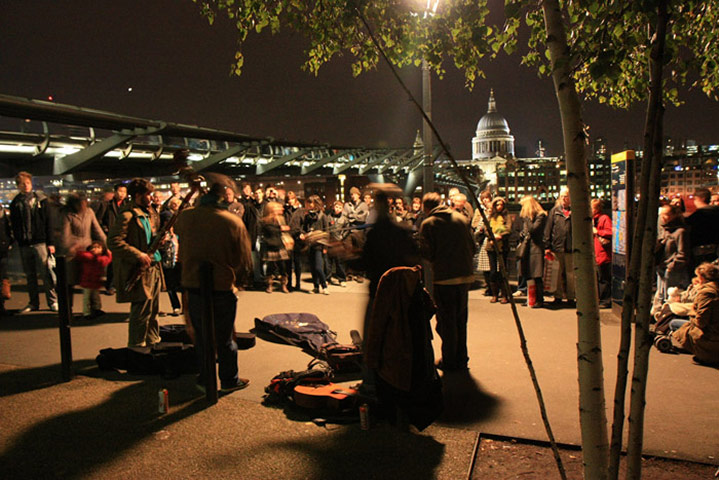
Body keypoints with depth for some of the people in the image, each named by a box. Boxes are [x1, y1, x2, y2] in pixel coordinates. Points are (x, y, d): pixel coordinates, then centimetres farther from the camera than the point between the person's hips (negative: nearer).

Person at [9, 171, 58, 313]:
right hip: (24, 245, 3)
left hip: (40, 242, -3)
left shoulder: (41, 200, 2)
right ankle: (33, 303, 18)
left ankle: (52, 301, 6)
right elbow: (14, 225, 11)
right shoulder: (15, 203, 9)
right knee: (30, 275, 10)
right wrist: (18, 240, 1)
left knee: (46, 273, -3)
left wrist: (50, 242, -5)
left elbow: (48, 222, 0)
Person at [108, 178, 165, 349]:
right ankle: (136, 347, 11)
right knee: (141, 311, -2)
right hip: (139, 271, -9)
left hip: (153, 267, 9)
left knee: (153, 309, 18)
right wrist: (138, 255, -24)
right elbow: (113, 241, -23)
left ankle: (153, 341, 32)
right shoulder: (127, 216, -16)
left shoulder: (149, 213, 14)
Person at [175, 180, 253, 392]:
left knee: (201, 335, 16)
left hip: (193, 286, 2)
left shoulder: (185, 217, -4)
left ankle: (206, 379, 26)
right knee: (225, 337, 11)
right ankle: (229, 380, 23)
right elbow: (245, 261, -6)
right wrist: (237, 281, 10)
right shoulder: (233, 222, -12)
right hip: (223, 287, -2)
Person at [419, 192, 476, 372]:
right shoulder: (461, 218, 7)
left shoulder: (428, 224, -6)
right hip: (465, 275, 5)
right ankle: (461, 358, 23)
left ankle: (449, 360, 12)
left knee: (446, 320, 6)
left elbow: (427, 253, -9)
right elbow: (472, 247, 8)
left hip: (444, 277, -5)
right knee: (461, 318, 15)